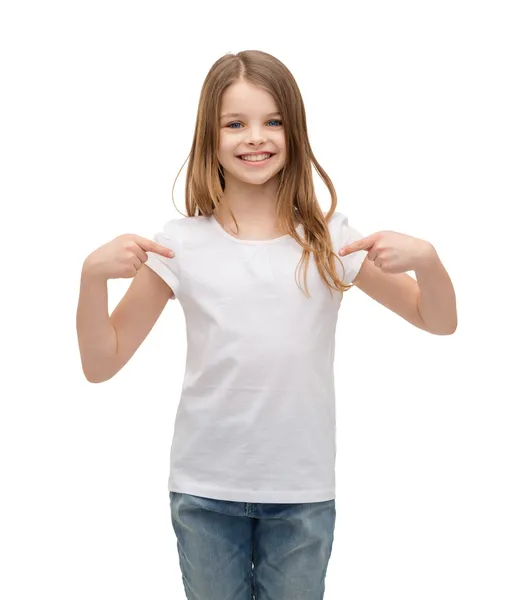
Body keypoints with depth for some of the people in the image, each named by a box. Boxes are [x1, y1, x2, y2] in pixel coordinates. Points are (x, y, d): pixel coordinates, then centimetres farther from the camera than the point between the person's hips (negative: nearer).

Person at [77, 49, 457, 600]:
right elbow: (101, 365, -2)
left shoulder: (328, 240, -2)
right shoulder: (181, 244, -4)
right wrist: (93, 276, -19)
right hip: (204, 491, 0)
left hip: (303, 492, 1)